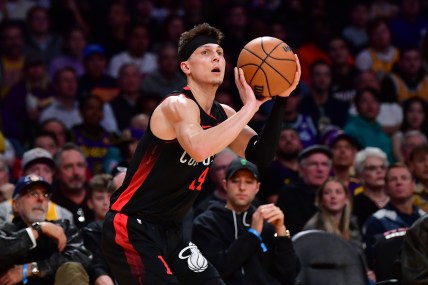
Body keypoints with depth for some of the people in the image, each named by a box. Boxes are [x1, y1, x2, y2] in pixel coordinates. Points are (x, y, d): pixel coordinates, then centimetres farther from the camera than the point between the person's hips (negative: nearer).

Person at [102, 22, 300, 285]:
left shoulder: (221, 114, 9)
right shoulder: (178, 106, -18)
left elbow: (261, 155, 2)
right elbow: (199, 149, -40)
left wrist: (281, 99, -7)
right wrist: (249, 107, -33)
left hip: (170, 232, 10)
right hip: (132, 228, -10)